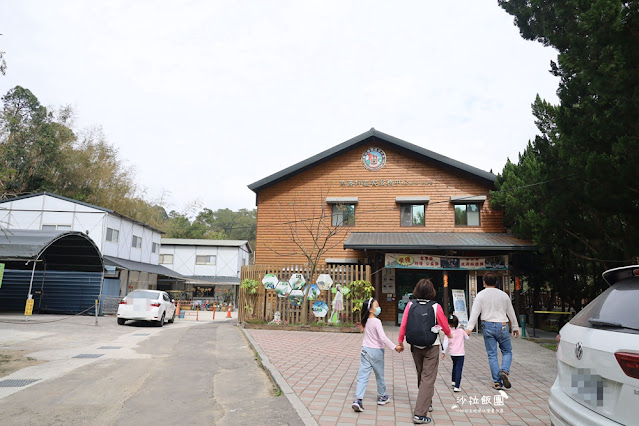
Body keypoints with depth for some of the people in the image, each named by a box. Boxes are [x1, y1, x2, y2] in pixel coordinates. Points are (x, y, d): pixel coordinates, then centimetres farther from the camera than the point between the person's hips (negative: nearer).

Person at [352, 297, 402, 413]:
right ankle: (382, 397, 33)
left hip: (365, 350, 5)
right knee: (380, 376, 16)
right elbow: (383, 338, -25)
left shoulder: (366, 321, 3)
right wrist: (394, 347, -21)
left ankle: (358, 400, -9)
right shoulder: (376, 321, -19)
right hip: (376, 351, -5)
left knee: (362, 376, 1)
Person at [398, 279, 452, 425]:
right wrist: (449, 334, 22)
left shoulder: (410, 305, -7)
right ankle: (420, 414, -4)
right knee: (428, 379, 0)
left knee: (421, 376, 21)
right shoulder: (435, 307, -12)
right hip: (431, 347, -4)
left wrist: (400, 342, 6)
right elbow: (445, 325, 0)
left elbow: (403, 325, -7)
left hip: (415, 346, 4)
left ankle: (427, 403, 41)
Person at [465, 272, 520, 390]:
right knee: (507, 351, 15)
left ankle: (497, 382, 5)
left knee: (492, 355, 6)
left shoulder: (481, 295, -2)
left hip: (487, 326, 0)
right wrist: (515, 327, 25)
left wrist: (469, 328, -13)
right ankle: (504, 371, -11)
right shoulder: (503, 295, 4)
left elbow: (475, 312, -11)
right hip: (502, 326, 1)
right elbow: (511, 313, 13)